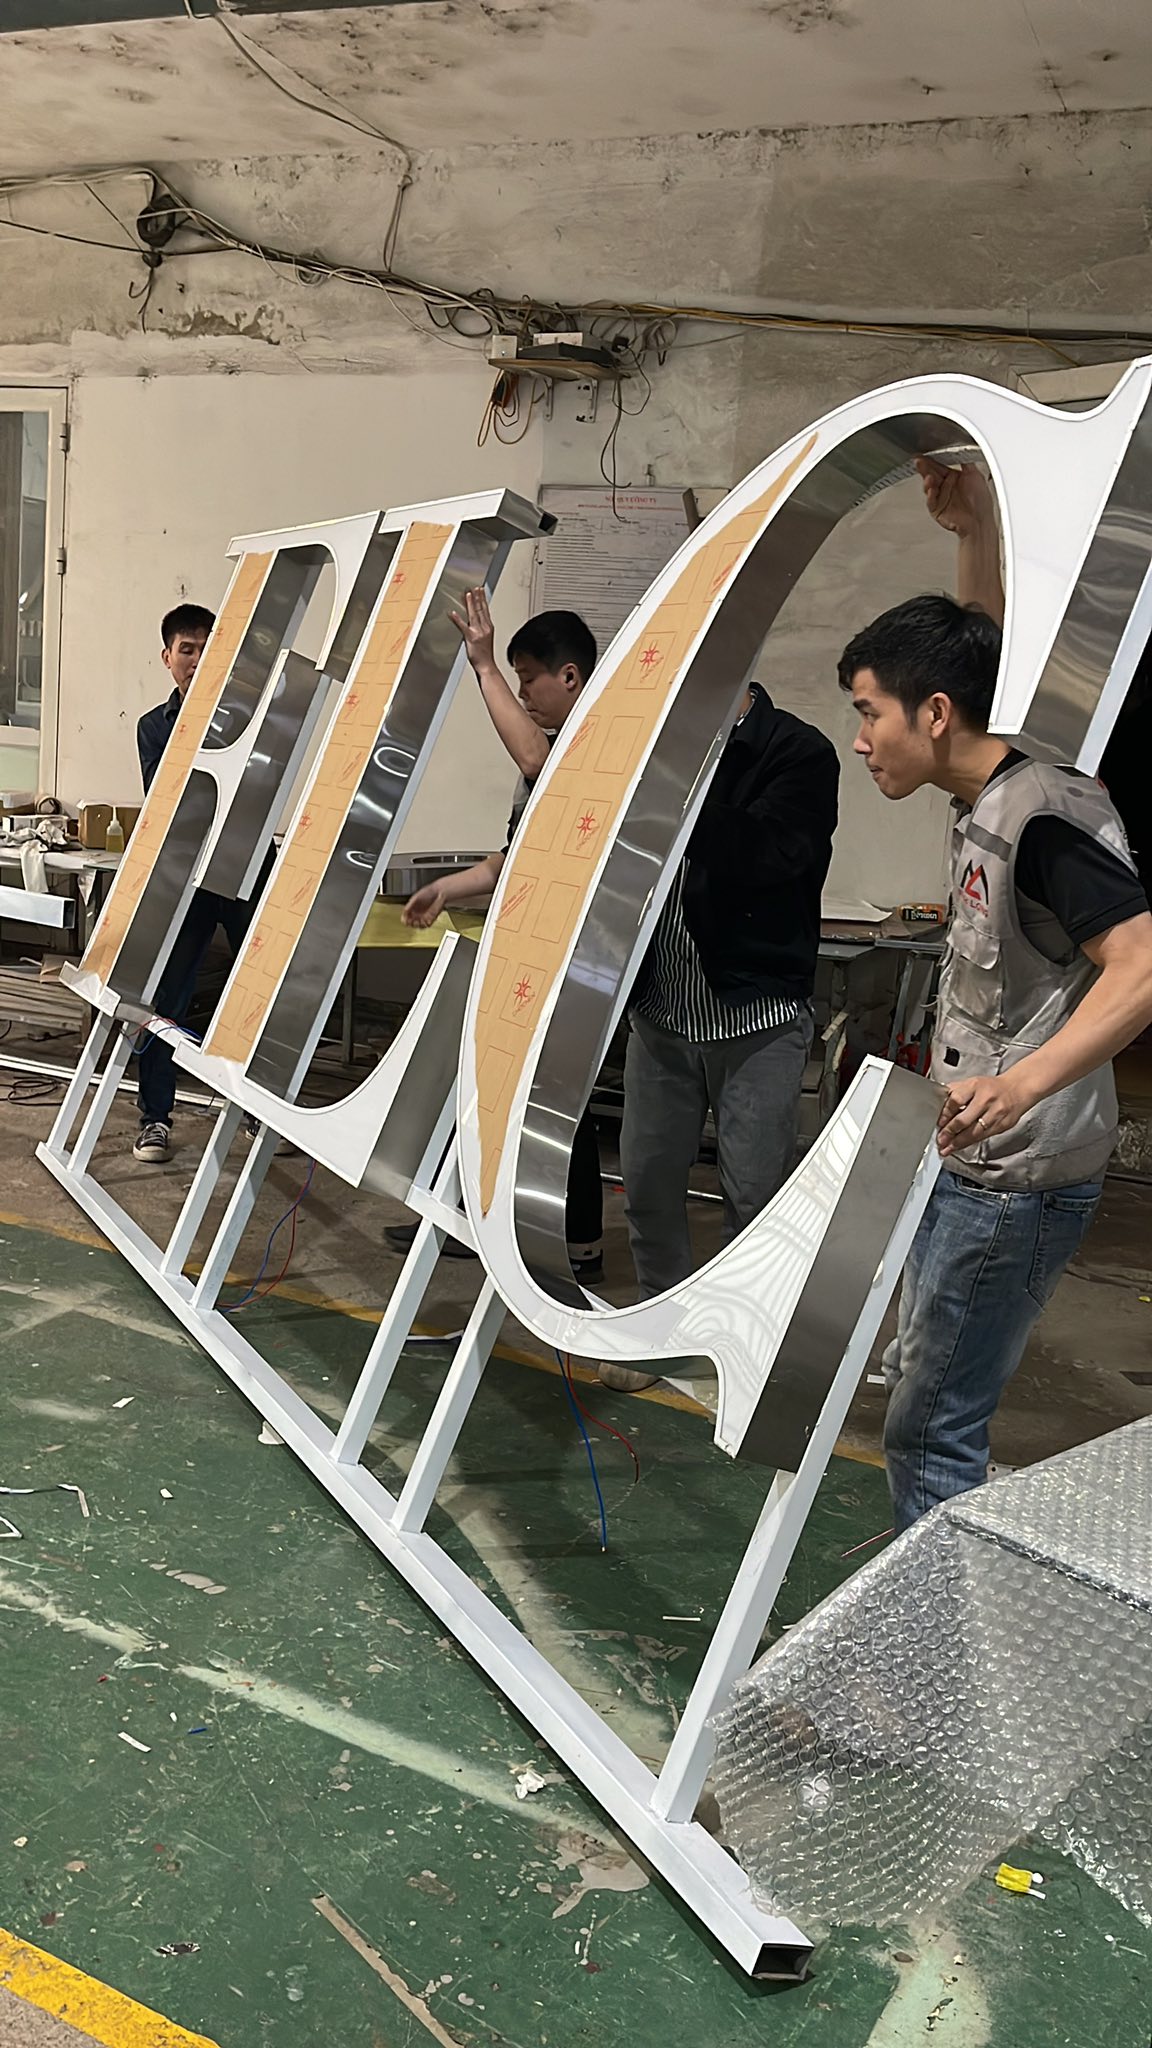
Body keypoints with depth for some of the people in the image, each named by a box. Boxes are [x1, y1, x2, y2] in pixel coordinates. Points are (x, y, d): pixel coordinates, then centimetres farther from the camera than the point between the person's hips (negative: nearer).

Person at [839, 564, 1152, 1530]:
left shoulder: (1046, 814, -22)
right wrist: (975, 527, 5)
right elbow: (984, 651, 18)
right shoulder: (989, 796, 6)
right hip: (964, 1161, 10)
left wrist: (1023, 1084, -42)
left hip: (1017, 1185, -10)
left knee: (930, 1425, -4)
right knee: (915, 1392, 20)